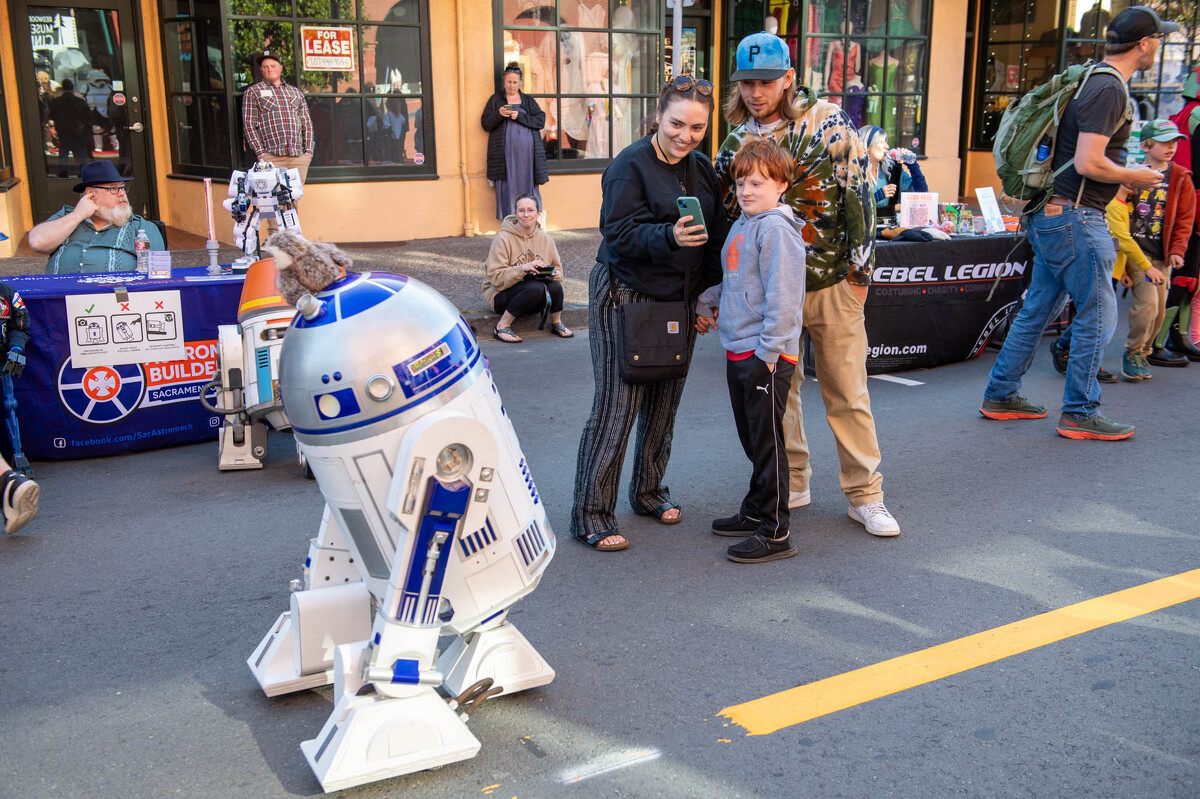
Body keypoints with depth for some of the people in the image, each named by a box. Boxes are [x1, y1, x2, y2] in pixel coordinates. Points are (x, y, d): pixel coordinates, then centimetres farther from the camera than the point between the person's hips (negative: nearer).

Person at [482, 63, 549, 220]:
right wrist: (499, 114, -11)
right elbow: (485, 124, 8)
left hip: (527, 152, 1)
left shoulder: (528, 100, 15)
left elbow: (541, 121, 3)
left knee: (528, 185, -3)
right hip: (505, 152, -1)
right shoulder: (495, 100, 14)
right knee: (507, 186, -6)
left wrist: (520, 116, -9)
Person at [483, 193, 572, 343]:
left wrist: (556, 275, -13)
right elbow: (495, 277, -18)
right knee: (536, 287, -34)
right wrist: (523, 268, -31)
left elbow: (557, 270, 12)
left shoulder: (546, 239, 4)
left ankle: (556, 322, 2)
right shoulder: (503, 238, -11)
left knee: (554, 287, -27)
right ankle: (501, 327, -18)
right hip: (502, 294, -4)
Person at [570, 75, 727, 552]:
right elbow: (621, 233, -21)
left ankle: (649, 492, 33)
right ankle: (591, 515, 1)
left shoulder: (702, 169, 9)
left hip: (679, 300, 7)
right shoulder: (629, 166, -12)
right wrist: (669, 235, -37)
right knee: (616, 406, -7)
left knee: (664, 403, 14)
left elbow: (716, 239, 15)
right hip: (625, 298, -7)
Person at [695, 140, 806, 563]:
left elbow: (782, 295, -20)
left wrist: (768, 350, -21)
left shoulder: (776, 229, -14)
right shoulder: (742, 225, 15)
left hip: (766, 356, -9)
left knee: (767, 442, -3)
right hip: (738, 351, 9)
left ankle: (775, 533, 4)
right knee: (751, 439, 18)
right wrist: (706, 303, 17)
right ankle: (756, 512, 32)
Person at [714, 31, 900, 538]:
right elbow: (727, 219, 14)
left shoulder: (828, 123, -7)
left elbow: (859, 196, -5)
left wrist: (860, 270, -6)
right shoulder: (737, 143, 6)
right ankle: (792, 484, 26)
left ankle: (865, 495, 11)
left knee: (847, 392, 1)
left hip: (831, 282, -4)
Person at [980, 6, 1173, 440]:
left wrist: (1124, 172, 21)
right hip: (1076, 218, -10)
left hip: (1051, 215, 10)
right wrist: (1134, 177, -8)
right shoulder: (1109, 89, -16)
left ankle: (999, 396, 21)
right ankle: (1080, 414, 6)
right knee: (1098, 315, -1)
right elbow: (1089, 164, -23)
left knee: (1038, 307, 15)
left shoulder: (1091, 80, 15)